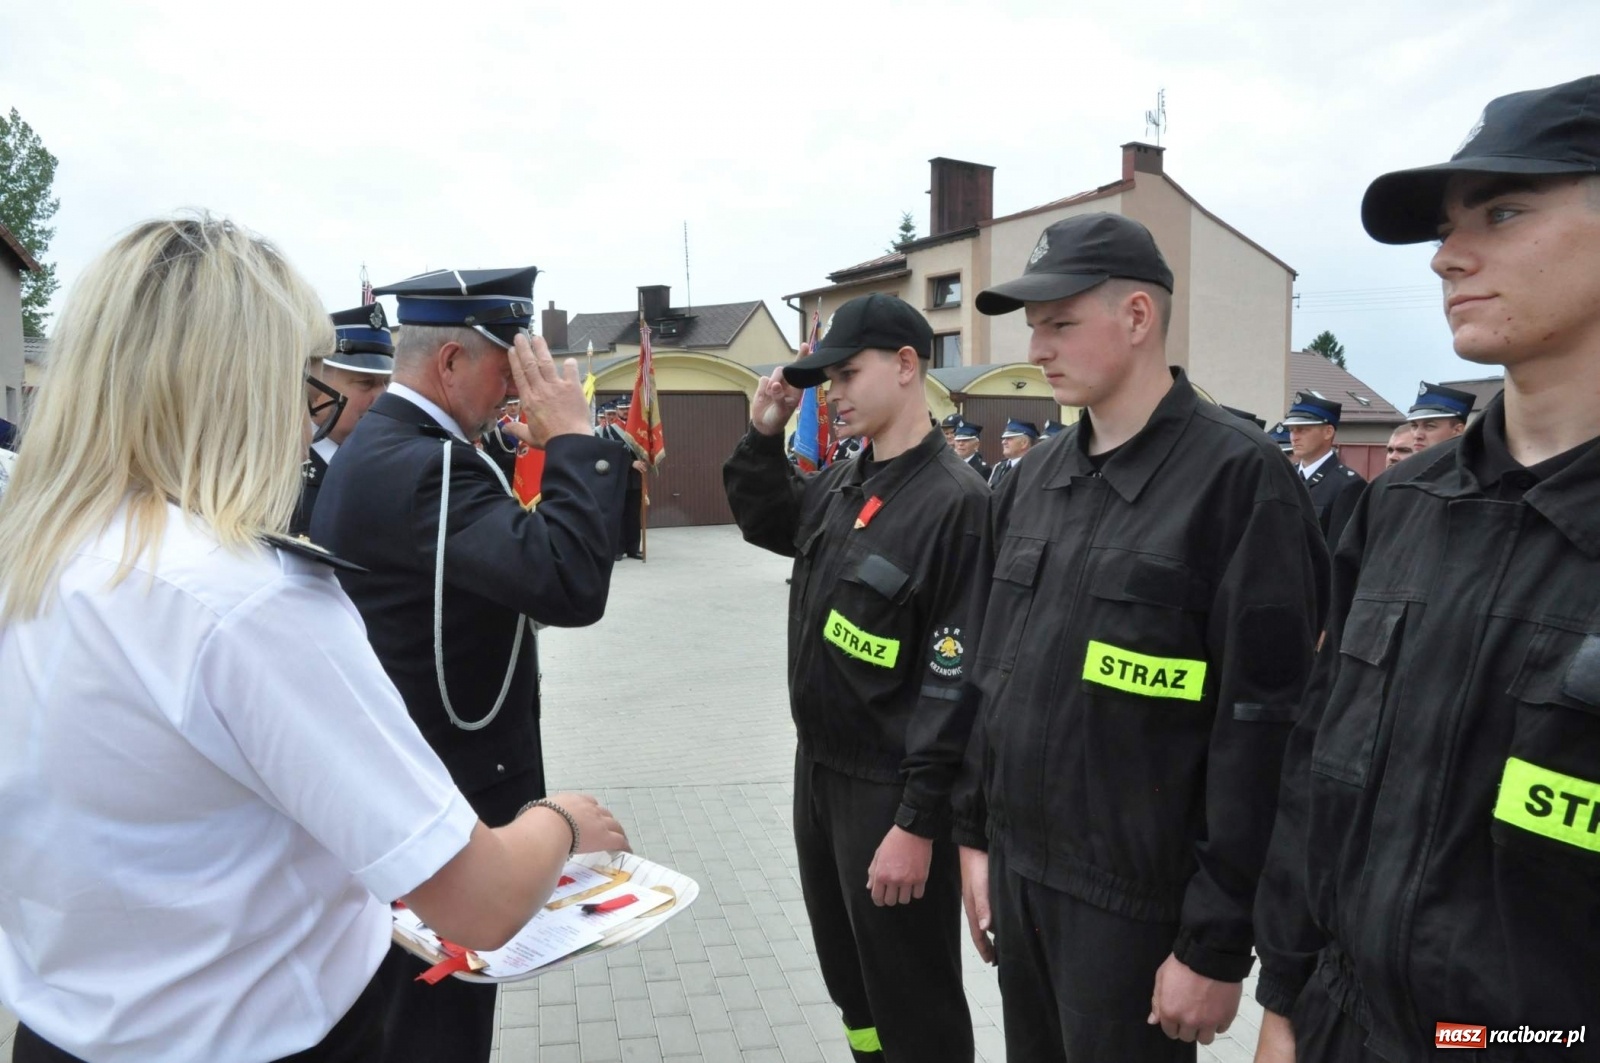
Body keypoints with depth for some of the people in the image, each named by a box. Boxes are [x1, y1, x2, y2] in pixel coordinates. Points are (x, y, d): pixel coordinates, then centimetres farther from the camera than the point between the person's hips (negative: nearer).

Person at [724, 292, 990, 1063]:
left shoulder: (954, 501, -21)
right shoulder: (842, 486, 4)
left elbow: (954, 681, -22)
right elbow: (764, 522, 22)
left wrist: (917, 821, -21)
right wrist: (765, 431, 5)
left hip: (889, 788, -8)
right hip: (818, 767, 8)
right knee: (848, 975, 24)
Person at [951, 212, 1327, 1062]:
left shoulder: (1238, 476, -14)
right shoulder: (1032, 481, 6)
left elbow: (1262, 729, -16)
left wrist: (1217, 944, -15)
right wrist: (975, 834, 11)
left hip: (1136, 897, -6)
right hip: (1019, 871, 6)